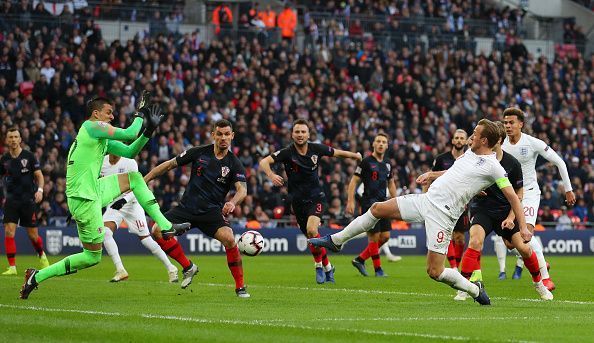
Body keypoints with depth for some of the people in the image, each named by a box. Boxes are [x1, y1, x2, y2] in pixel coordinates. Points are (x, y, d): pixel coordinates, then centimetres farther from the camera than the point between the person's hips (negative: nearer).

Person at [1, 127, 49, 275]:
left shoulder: (29, 156, -4)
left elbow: (39, 175, 0)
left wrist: (40, 190, -17)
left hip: (28, 199, -2)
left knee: (33, 235, 5)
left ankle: (42, 256, 35)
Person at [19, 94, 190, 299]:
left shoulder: (102, 137, 17)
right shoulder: (91, 126, -11)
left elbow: (129, 152, 21)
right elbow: (130, 134, -17)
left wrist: (148, 131, 11)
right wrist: (140, 115, 1)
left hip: (94, 191, 9)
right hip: (84, 200, -9)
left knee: (134, 178, 16)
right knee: (93, 256, -1)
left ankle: (165, 226, 13)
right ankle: (37, 277, 3)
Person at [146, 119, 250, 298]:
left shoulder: (234, 164, -4)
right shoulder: (199, 152, 0)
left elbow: (242, 189, -17)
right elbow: (170, 164, 7)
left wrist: (232, 203, -40)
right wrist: (144, 180, 4)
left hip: (212, 211, -2)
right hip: (187, 207, 2)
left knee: (229, 238, -29)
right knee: (157, 230, -16)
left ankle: (240, 287, -12)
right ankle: (188, 267, 4)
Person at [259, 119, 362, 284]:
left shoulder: (316, 149, -6)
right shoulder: (287, 152, -13)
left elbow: (336, 152, 13)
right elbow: (264, 162, -24)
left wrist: (354, 155, 5)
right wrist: (271, 175, -41)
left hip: (316, 197, -1)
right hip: (298, 200, 1)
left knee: (311, 230, -24)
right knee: (314, 238, 9)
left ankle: (319, 265, -4)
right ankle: (327, 267, 30)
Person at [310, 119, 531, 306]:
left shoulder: (493, 167, -11)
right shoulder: (470, 152, 12)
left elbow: (512, 197, -10)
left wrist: (523, 227, -16)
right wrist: (431, 174, 24)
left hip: (442, 214, -8)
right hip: (427, 199, 8)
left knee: (435, 271, -12)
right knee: (378, 209, 7)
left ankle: (474, 289, 12)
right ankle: (336, 241, 21)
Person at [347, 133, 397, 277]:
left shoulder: (387, 163, 12)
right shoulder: (366, 162, -7)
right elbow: (354, 181, -7)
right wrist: (350, 202, -15)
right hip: (369, 203, -7)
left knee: (385, 236, 3)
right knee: (374, 237, -6)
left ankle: (360, 259, 15)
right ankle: (378, 269, 5)